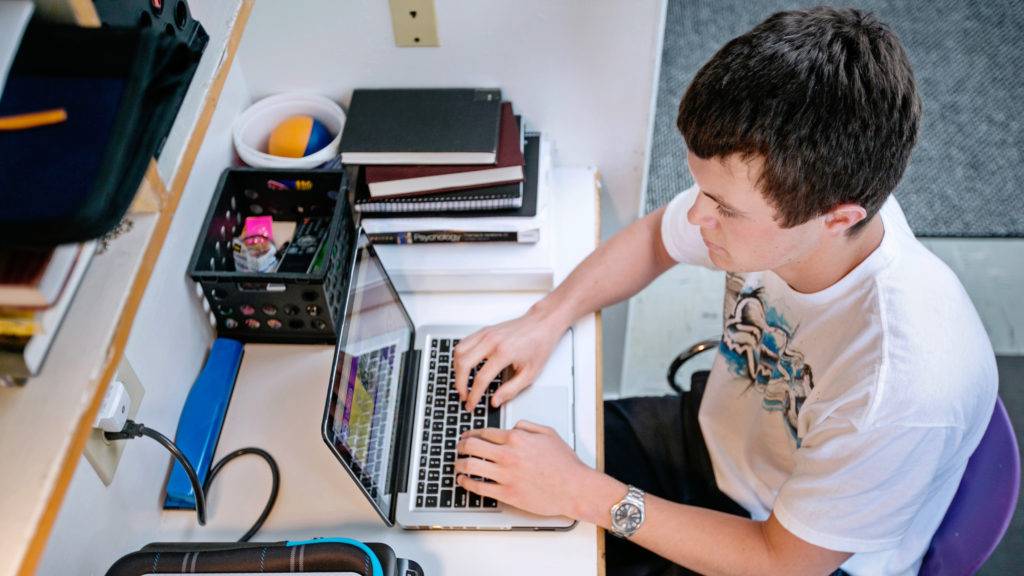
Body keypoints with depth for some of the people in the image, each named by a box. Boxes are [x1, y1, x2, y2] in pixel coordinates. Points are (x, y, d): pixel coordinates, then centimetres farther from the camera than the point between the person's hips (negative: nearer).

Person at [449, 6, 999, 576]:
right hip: (713, 433, 5)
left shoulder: (905, 385, -39)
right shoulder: (764, 189, -24)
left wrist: (583, 493, -25)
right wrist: (545, 321, -14)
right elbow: (653, 238, -1)